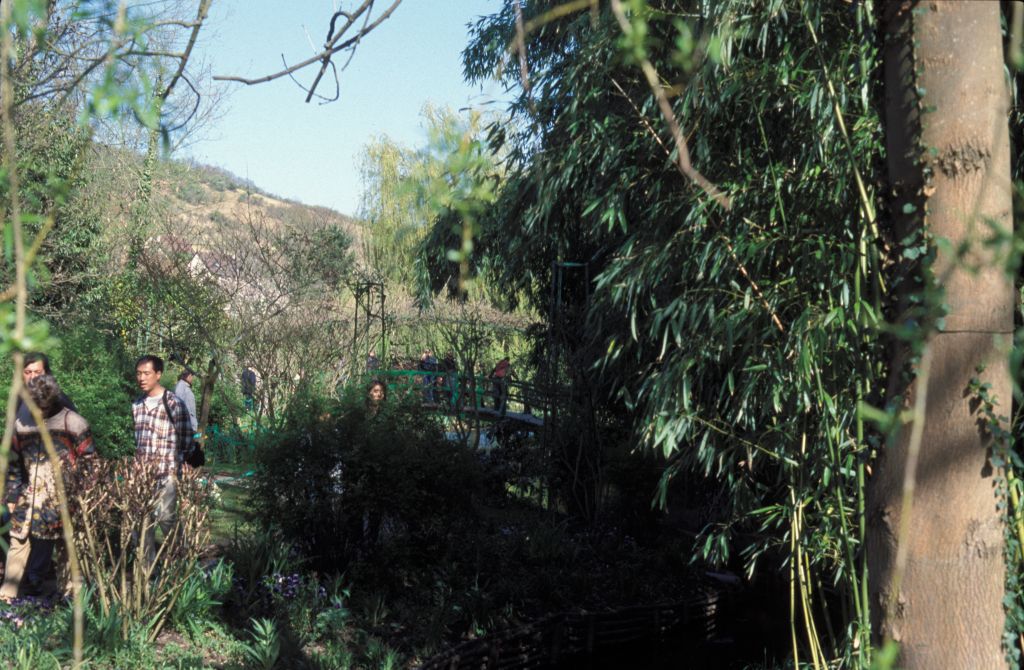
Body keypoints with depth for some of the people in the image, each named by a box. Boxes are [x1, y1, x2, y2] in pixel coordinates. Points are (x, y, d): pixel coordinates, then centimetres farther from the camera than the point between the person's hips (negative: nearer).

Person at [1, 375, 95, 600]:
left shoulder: (73, 422, -5)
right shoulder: (21, 424, 8)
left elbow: (88, 460, -4)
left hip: (62, 499, -3)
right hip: (31, 496, 4)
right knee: (19, 542, 2)